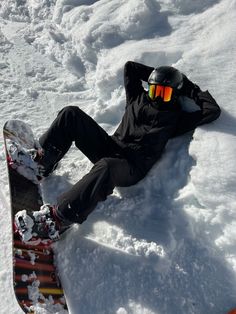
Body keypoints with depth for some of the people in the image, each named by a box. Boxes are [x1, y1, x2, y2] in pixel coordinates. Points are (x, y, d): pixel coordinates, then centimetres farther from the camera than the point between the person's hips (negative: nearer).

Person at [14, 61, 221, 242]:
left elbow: (213, 111, 11)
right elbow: (130, 67, 32)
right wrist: (155, 75, 32)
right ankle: (43, 162, -9)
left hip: (132, 167, -5)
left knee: (105, 167, -42)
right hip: (110, 148, 5)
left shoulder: (176, 116, 14)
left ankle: (59, 218, -37)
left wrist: (191, 88, 19)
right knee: (71, 114, -10)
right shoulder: (138, 97, 24)